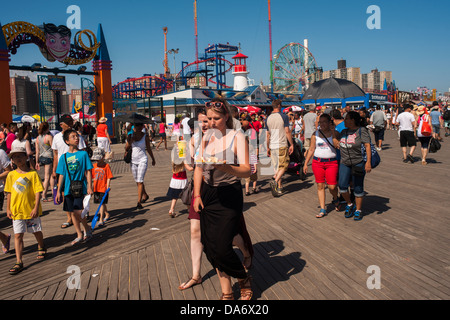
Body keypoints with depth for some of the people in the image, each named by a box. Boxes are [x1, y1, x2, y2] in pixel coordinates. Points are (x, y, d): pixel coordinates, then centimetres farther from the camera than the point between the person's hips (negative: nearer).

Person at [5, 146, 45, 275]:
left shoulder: (33, 173, -9)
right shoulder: (11, 175, 1)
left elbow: (38, 192, -10)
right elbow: (9, 193, 8)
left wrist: (36, 208, -16)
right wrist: (8, 209, 6)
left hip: (31, 209, -2)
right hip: (16, 211, 2)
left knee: (37, 231, 15)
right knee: (18, 235, -1)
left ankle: (41, 248, 43)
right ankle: (19, 262, 3)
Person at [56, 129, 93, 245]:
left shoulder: (83, 154, -2)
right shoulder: (64, 157, 5)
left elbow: (88, 171, -1)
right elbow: (61, 175, 9)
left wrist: (89, 187, -8)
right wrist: (58, 191, 8)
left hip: (80, 187, -3)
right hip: (68, 189, 4)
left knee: (78, 212, -11)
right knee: (73, 213, 10)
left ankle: (87, 229, 15)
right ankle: (79, 235, 23)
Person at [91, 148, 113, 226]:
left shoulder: (106, 166, -10)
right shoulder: (94, 165, 5)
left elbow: (109, 178, -10)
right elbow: (92, 177, 13)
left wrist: (107, 188, -14)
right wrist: (92, 187, 12)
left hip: (103, 188, -6)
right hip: (96, 188, 6)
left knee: (102, 203, -6)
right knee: (102, 203, 17)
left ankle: (101, 220, -2)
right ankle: (107, 214, 38)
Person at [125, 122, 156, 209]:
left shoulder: (145, 136, -5)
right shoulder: (131, 135, 1)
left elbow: (148, 148, 7)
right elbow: (126, 148, 2)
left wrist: (153, 159, 16)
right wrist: (130, 141, -16)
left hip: (142, 160, -4)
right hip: (133, 160, 4)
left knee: (140, 181, -12)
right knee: (137, 181, 16)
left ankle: (139, 202, -11)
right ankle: (145, 195, 38)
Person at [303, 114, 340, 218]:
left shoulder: (335, 133, 0)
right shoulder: (315, 134, 6)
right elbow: (311, 149, 9)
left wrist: (333, 133, -17)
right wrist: (305, 163, 7)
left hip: (332, 162, -2)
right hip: (317, 162, 2)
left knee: (332, 186, -5)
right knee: (320, 186, 3)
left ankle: (336, 199, 29)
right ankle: (322, 209, 11)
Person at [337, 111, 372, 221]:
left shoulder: (362, 130, -8)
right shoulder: (344, 132, 11)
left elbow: (367, 146, -15)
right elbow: (337, 144, 23)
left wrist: (368, 162, -22)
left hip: (358, 163, -5)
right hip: (344, 163, 5)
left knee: (358, 188, 3)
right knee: (342, 186, -5)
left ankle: (358, 210, 19)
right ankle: (349, 204, 20)